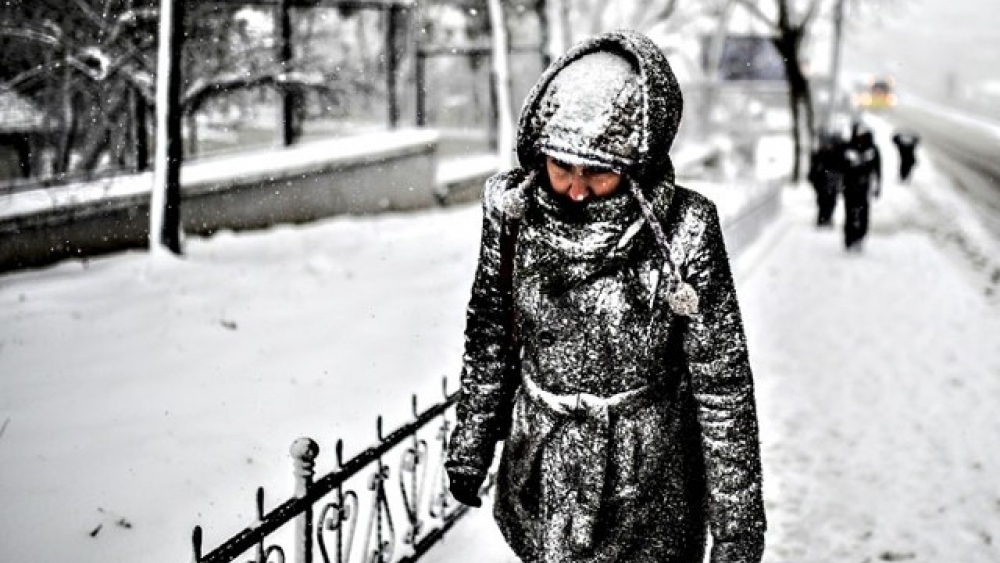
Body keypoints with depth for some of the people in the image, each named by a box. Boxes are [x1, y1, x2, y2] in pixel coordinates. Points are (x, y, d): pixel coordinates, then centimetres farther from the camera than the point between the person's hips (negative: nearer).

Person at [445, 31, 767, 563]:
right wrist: (469, 447, 13)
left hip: (647, 480, -3)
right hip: (542, 469, 3)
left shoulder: (681, 232, -20)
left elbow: (723, 384, -13)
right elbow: (489, 335, 5)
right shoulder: (513, 206, -10)